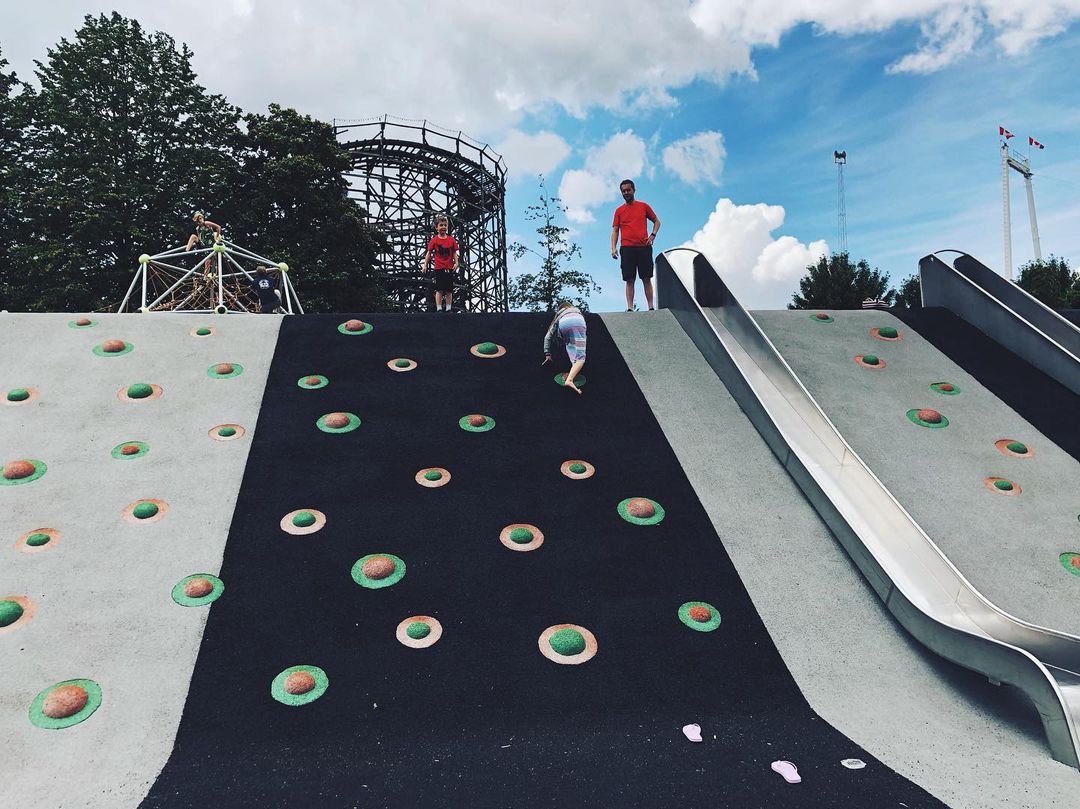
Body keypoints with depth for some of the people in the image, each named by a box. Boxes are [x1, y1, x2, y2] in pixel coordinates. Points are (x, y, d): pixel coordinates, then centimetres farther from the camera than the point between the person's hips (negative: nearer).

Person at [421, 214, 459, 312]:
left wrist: (456, 263, -8)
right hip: (439, 268, -2)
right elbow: (428, 253, 1)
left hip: (449, 268, 2)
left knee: (449, 290, 6)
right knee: (439, 290, -3)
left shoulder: (451, 239, 4)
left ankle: (448, 309, 13)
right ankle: (439, 309, -1)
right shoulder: (434, 240, -1)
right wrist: (425, 265, -5)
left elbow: (454, 253, 6)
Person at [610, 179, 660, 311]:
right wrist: (613, 248, -4)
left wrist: (653, 235, 1)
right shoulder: (619, 210, 11)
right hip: (627, 248, 0)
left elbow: (657, 221, 18)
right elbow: (615, 230, 8)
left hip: (644, 247, 0)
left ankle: (651, 307, 0)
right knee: (629, 280, -2)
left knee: (646, 279, -1)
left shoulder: (644, 206, 10)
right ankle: (630, 308, -2)